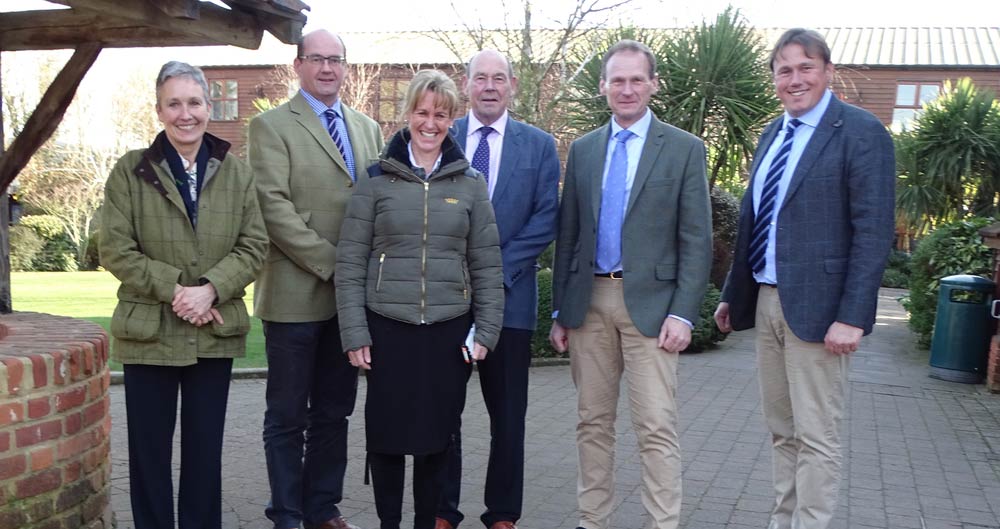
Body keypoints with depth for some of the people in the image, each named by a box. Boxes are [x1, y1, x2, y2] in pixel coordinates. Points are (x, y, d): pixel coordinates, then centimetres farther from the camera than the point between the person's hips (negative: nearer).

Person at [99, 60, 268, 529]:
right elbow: (115, 249, -5)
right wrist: (174, 290, -16)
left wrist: (209, 289, -16)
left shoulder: (236, 172, 3)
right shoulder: (130, 171, -1)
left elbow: (253, 245, -1)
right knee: (150, 448, 9)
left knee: (206, 447, 12)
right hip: (149, 332, -1)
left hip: (215, 332, 1)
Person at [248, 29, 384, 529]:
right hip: (297, 293, -5)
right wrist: (331, 262, -16)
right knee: (288, 416, 5)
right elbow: (274, 207, -12)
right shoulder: (271, 126, -2)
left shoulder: (367, 128, 15)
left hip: (352, 294, 5)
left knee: (334, 412, 12)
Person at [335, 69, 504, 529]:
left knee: (437, 436, 10)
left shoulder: (470, 184, 4)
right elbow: (350, 264, -1)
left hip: (450, 330, 1)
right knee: (386, 434, 6)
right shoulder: (377, 180, 0)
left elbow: (487, 265, 6)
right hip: (387, 327, -1)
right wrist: (354, 332, -6)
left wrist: (486, 331, 0)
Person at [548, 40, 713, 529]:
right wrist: (560, 310, 8)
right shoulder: (583, 149, 11)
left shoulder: (684, 149, 1)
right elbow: (568, 235, 11)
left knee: (657, 429, -4)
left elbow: (696, 240, -3)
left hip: (650, 301, -3)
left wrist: (682, 313, -11)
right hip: (589, 300, 4)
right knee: (593, 423, 11)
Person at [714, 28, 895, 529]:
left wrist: (851, 316, -19)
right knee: (781, 430, 15)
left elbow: (873, 233, -13)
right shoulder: (771, 134, 14)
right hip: (766, 301, 7)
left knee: (815, 436, 1)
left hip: (816, 307, -7)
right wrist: (732, 294, 15)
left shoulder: (861, 132, -8)